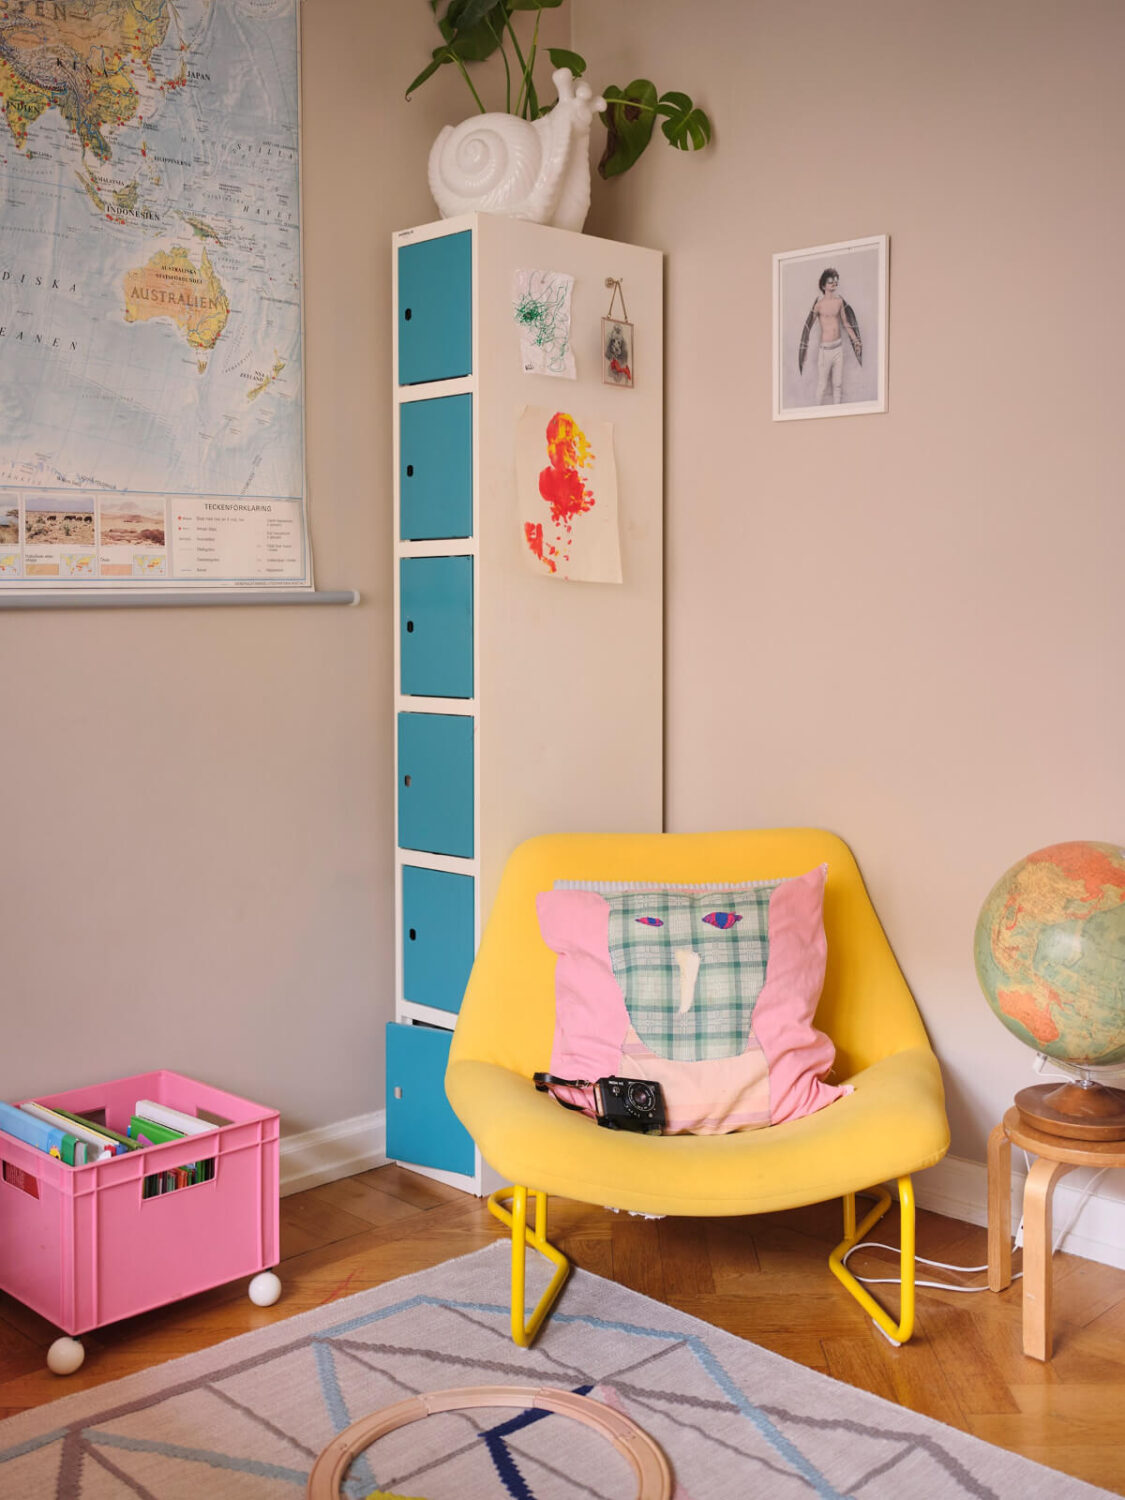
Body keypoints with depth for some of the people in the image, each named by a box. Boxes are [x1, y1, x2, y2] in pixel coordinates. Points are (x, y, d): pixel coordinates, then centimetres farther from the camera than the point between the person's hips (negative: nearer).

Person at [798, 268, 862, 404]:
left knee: (838, 383, 12)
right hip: (825, 348, -5)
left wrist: (856, 340, 18)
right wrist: (804, 350, -24)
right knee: (822, 385, 1)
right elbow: (808, 326, -16)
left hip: (839, 347, 5)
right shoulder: (819, 304, -12)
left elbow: (846, 323, 17)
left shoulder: (839, 301, 5)